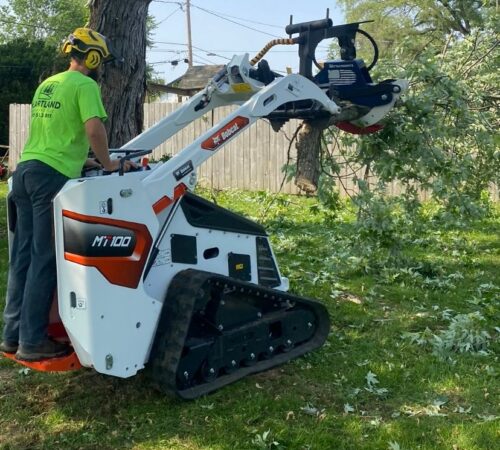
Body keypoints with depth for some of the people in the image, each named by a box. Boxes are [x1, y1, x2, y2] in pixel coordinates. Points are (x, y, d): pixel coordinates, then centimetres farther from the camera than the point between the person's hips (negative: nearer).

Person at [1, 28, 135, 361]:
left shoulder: (47, 84, 21)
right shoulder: (85, 85, -5)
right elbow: (93, 128, -20)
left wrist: (80, 159, 36)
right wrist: (108, 164, -7)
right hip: (53, 175, -8)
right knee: (45, 259, -4)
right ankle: (33, 341, 1)